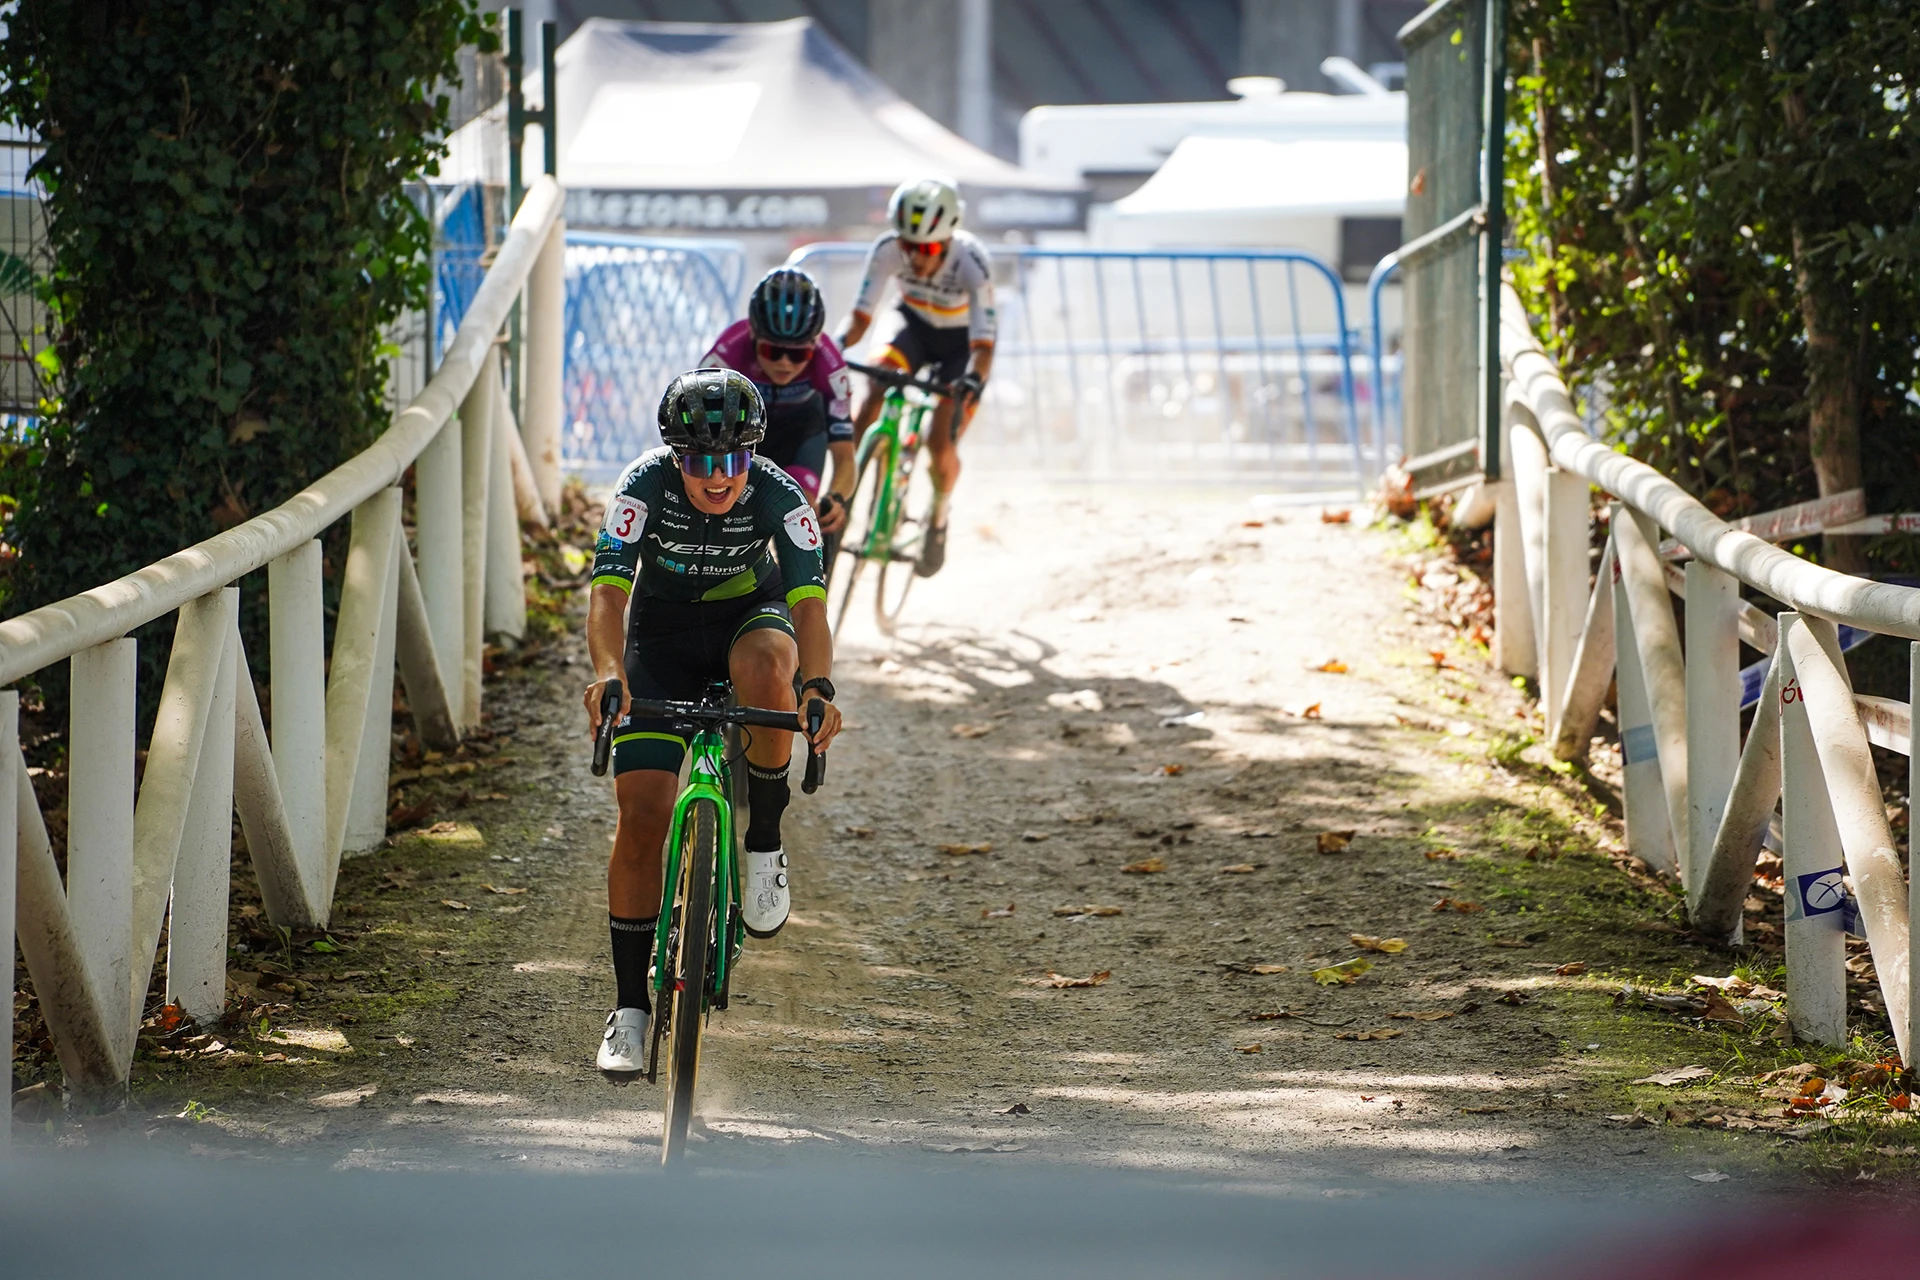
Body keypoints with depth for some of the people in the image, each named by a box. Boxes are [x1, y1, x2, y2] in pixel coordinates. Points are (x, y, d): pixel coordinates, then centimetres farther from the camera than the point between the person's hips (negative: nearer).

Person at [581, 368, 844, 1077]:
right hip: (662, 636, 0)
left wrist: (819, 686, -53)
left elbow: (809, 602, -34)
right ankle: (630, 1005, -1)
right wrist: (608, 674, -54)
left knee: (766, 666, -39)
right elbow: (608, 590, -35)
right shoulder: (647, 485, -26)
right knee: (642, 815, -11)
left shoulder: (778, 495, -26)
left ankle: (764, 845, -18)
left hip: (749, 618, 0)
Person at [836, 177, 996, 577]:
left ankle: (939, 519, 15)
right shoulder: (888, 250, -27)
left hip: (961, 343, -3)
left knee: (940, 444, -15)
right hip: (916, 329, 3)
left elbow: (983, 345, -38)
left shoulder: (971, 262, -35)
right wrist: (834, 346, -44)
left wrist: (972, 382, -57)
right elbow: (860, 316, -23)